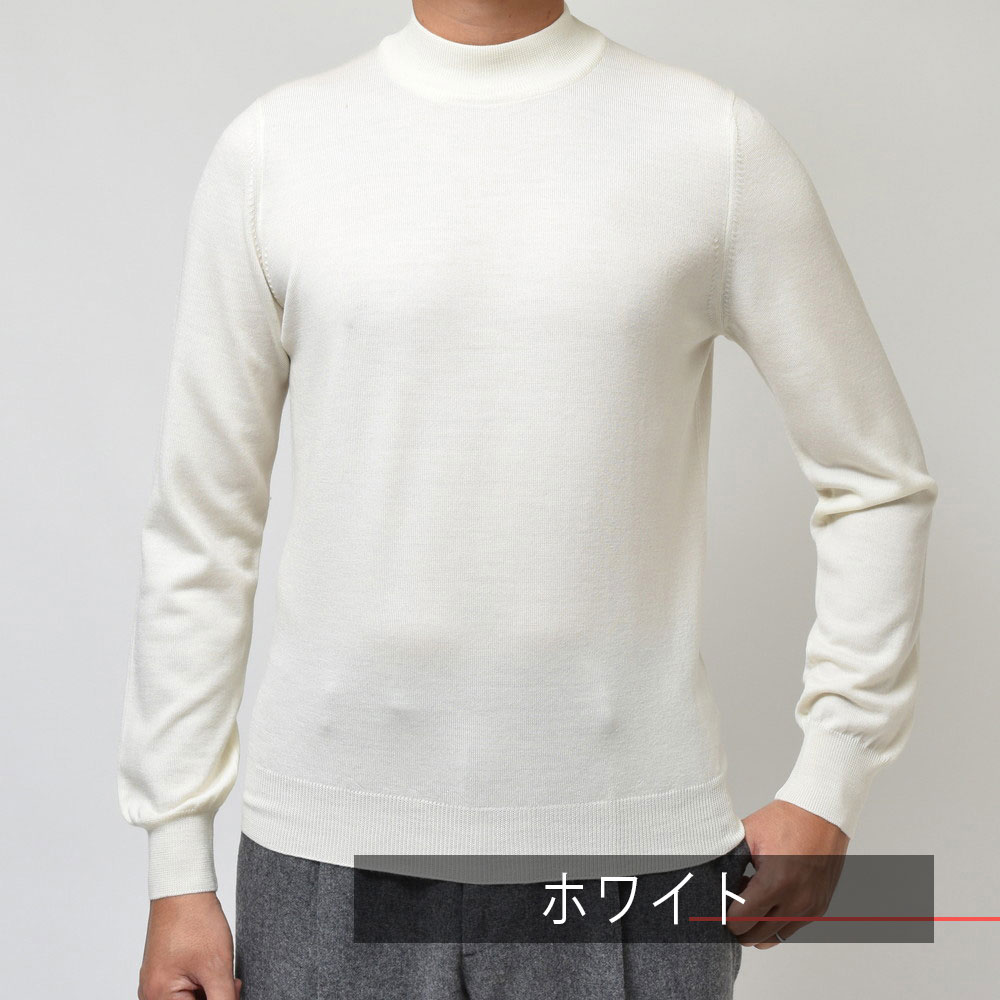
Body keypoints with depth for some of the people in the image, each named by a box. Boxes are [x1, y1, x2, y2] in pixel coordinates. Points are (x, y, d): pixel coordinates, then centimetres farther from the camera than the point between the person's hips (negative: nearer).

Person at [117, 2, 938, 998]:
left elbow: (878, 482, 5)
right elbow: (198, 528, 4)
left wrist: (829, 786, -1)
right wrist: (177, 861, 4)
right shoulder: (271, 147, 2)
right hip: (329, 843, 1)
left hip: (633, 830, 0)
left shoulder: (717, 142, -1)